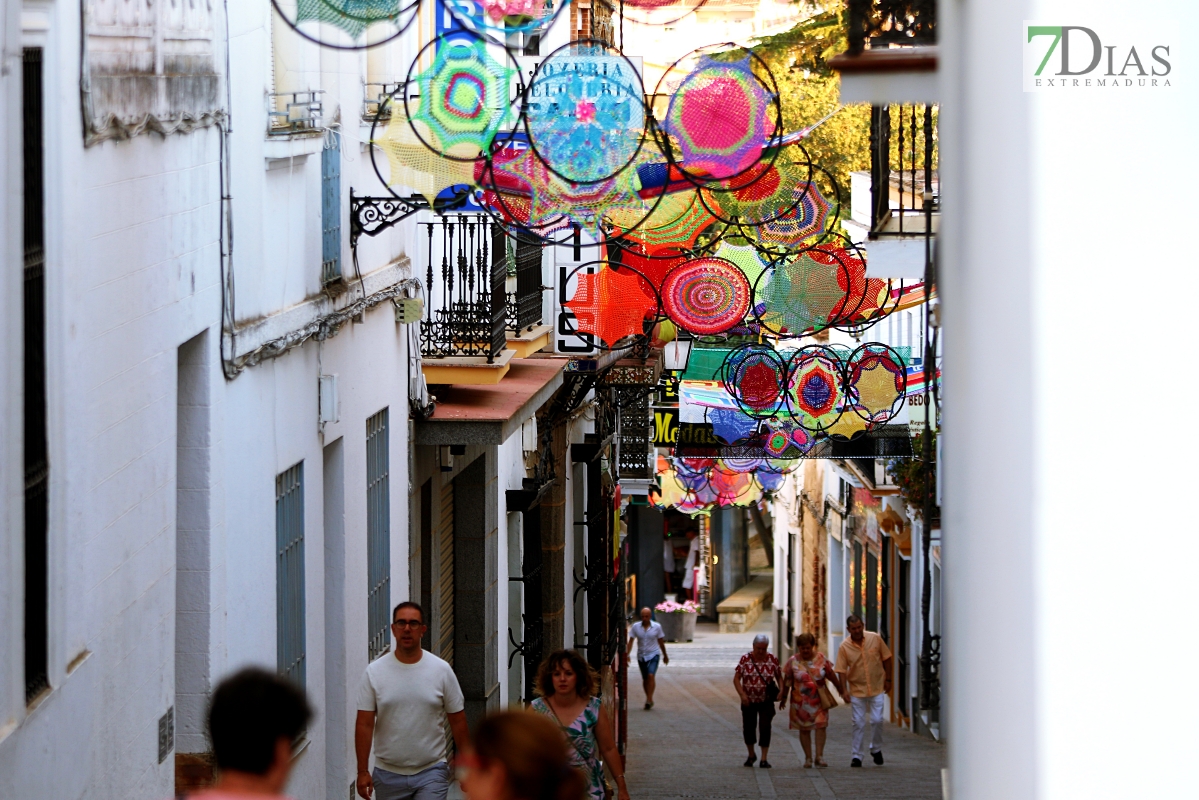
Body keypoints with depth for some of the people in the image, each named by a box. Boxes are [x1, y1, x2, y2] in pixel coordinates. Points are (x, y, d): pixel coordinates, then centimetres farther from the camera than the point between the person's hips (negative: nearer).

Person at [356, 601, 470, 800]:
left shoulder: (442, 670, -1)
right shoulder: (375, 672, -2)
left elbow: (457, 720, 4)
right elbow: (364, 724, -4)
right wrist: (362, 771, -10)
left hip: (431, 771, -1)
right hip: (388, 774, 1)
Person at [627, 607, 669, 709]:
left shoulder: (657, 627, -3)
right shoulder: (636, 627, -2)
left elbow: (661, 642, 7)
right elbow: (630, 641, 0)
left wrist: (665, 656, 17)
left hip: (653, 655, -2)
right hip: (641, 656, 2)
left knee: (651, 675, -19)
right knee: (645, 679, 9)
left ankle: (649, 699, -18)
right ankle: (649, 700, 24)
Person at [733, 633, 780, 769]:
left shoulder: (772, 659, -4)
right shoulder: (745, 659, -6)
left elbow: (779, 677, 4)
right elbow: (736, 678, -6)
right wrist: (742, 694, -19)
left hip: (766, 701, -1)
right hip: (749, 701, 1)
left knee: (765, 728, -9)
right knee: (748, 728, 6)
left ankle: (764, 759, -3)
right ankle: (751, 755, 30)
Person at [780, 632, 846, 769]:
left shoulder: (821, 659, 1)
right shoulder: (793, 661, -1)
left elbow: (832, 676, 11)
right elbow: (787, 681, 7)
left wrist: (841, 690, 17)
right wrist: (783, 698, 12)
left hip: (819, 700, 0)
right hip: (801, 700, 0)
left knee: (821, 725, -9)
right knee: (804, 729, 3)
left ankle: (819, 756, -6)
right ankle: (808, 758, 10)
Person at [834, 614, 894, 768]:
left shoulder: (875, 639, -5)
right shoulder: (845, 647, -8)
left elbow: (886, 659, 5)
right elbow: (842, 670, -7)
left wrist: (888, 679, 3)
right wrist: (844, 690, -15)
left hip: (877, 687, 0)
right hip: (857, 690, 0)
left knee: (877, 720, -4)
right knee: (858, 723, 1)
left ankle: (876, 749, 19)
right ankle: (857, 756, 9)